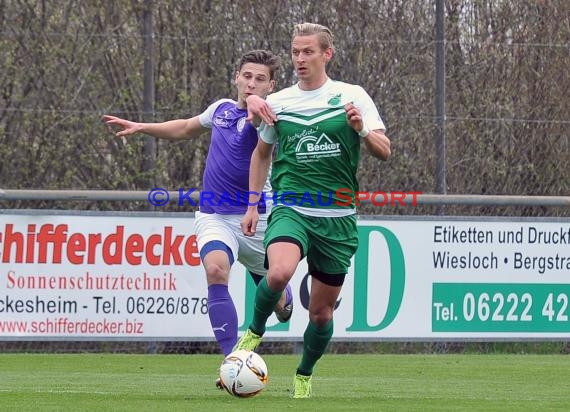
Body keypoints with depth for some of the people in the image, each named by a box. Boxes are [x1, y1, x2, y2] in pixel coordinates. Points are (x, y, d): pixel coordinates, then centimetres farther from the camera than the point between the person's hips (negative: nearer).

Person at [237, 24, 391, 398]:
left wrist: (361, 129, -19)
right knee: (279, 273, -31)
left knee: (322, 311, 6)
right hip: (291, 209, 0)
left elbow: (384, 152, 0)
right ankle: (255, 332, -4)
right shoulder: (277, 102, 8)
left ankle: (304, 378, 30)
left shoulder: (352, 97, 2)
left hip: (338, 218, 0)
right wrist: (253, 205, 17)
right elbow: (262, 153, 23)